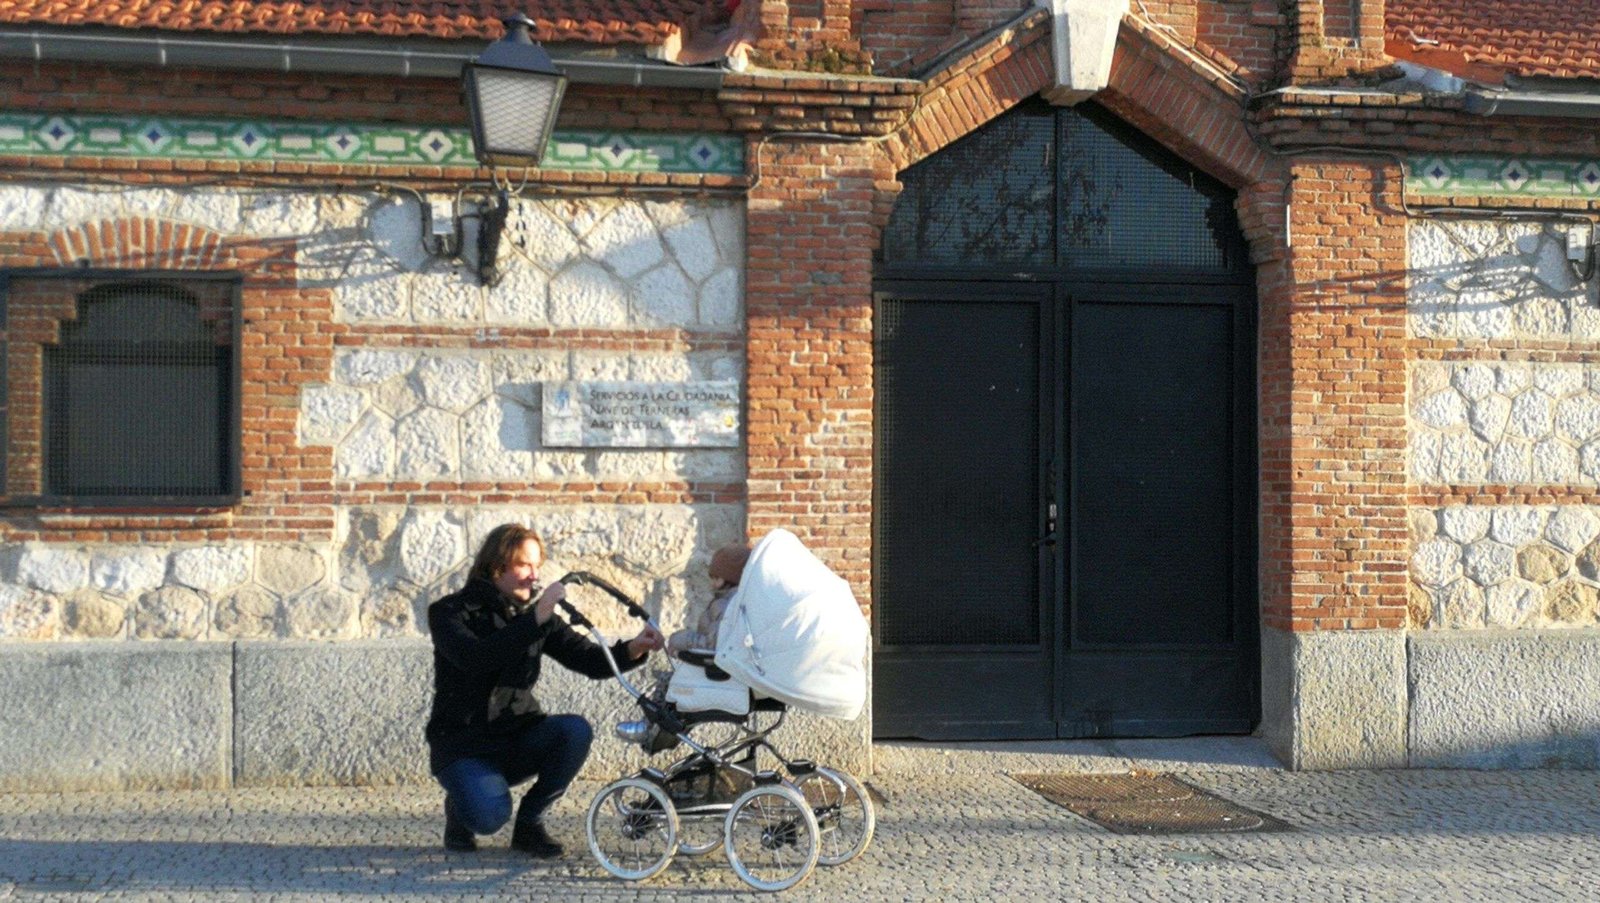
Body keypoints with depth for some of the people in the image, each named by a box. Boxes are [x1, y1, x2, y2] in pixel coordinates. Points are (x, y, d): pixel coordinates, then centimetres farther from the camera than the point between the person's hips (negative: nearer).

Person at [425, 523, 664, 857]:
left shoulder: (535, 613, 5)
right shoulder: (450, 612, -8)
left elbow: (591, 661, -4)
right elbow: (474, 659, -30)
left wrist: (633, 649, -24)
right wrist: (536, 620, -34)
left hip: (518, 738, 5)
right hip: (462, 743, -5)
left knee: (576, 730, -25)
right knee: (489, 815, -32)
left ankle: (529, 823, -6)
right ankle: (460, 806, 6)